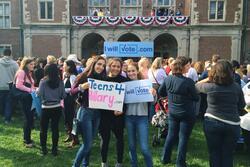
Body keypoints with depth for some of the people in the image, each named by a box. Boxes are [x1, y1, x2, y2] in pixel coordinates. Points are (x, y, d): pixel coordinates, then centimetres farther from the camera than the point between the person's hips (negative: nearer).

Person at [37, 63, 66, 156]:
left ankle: (44, 149, 18)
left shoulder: (43, 81, -11)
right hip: (57, 107, 2)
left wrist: (37, 90, 9)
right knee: (55, 128, 8)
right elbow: (63, 95, -1)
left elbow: (40, 94, -12)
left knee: (43, 129, 12)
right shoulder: (60, 81, -4)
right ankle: (54, 149, 14)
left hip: (46, 108, -2)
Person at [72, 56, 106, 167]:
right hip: (85, 112, -4)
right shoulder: (84, 77, -7)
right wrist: (81, 87, -25)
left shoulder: (103, 79, 4)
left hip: (97, 113, 5)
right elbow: (72, 92, -8)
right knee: (87, 144, -6)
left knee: (90, 142, 15)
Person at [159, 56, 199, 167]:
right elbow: (196, 98, -10)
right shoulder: (188, 82, -22)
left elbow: (161, 92, 6)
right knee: (183, 137, 8)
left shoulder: (168, 79, -7)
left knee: (171, 135, 18)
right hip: (186, 114, -5)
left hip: (172, 112, 5)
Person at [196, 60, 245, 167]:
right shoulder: (236, 87, -4)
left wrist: (208, 78, 13)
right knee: (227, 155, 12)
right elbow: (242, 106, 8)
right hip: (232, 125, 2)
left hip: (212, 123, -1)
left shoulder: (210, 87, -10)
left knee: (214, 154, 12)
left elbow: (197, 86, 10)